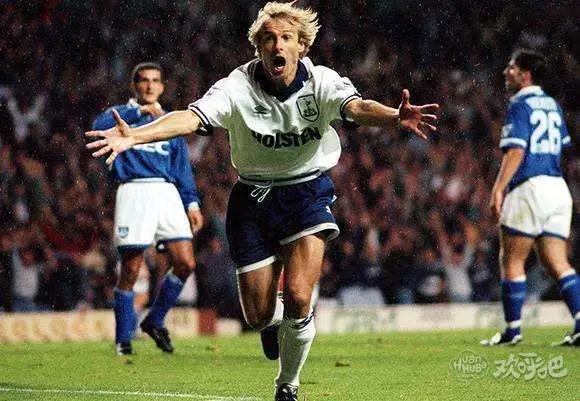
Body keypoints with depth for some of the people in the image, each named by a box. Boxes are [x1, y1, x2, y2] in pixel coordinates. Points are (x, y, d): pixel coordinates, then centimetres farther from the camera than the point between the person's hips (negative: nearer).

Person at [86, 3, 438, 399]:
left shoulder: (321, 83, -14)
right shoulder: (238, 87, -14)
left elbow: (357, 107, -33)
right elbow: (192, 117, -28)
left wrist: (397, 117, -57)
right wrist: (135, 135, -46)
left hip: (307, 191, -1)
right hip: (253, 198, 1)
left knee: (297, 298, -18)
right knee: (259, 314, 3)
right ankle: (275, 323, 44)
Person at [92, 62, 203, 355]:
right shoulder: (122, 114, 10)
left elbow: (182, 169, 24)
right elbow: (100, 126, -14)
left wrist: (192, 203, 14)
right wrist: (139, 111, -19)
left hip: (167, 193, 4)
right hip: (134, 192, -4)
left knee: (185, 263, -8)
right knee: (130, 270, -5)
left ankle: (154, 321, 12)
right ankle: (123, 339, 6)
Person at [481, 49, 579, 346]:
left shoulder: (520, 105, -6)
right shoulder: (553, 105, 18)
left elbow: (516, 151, -16)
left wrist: (498, 188, -18)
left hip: (529, 189, -8)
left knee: (511, 261, 2)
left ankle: (513, 329, 3)